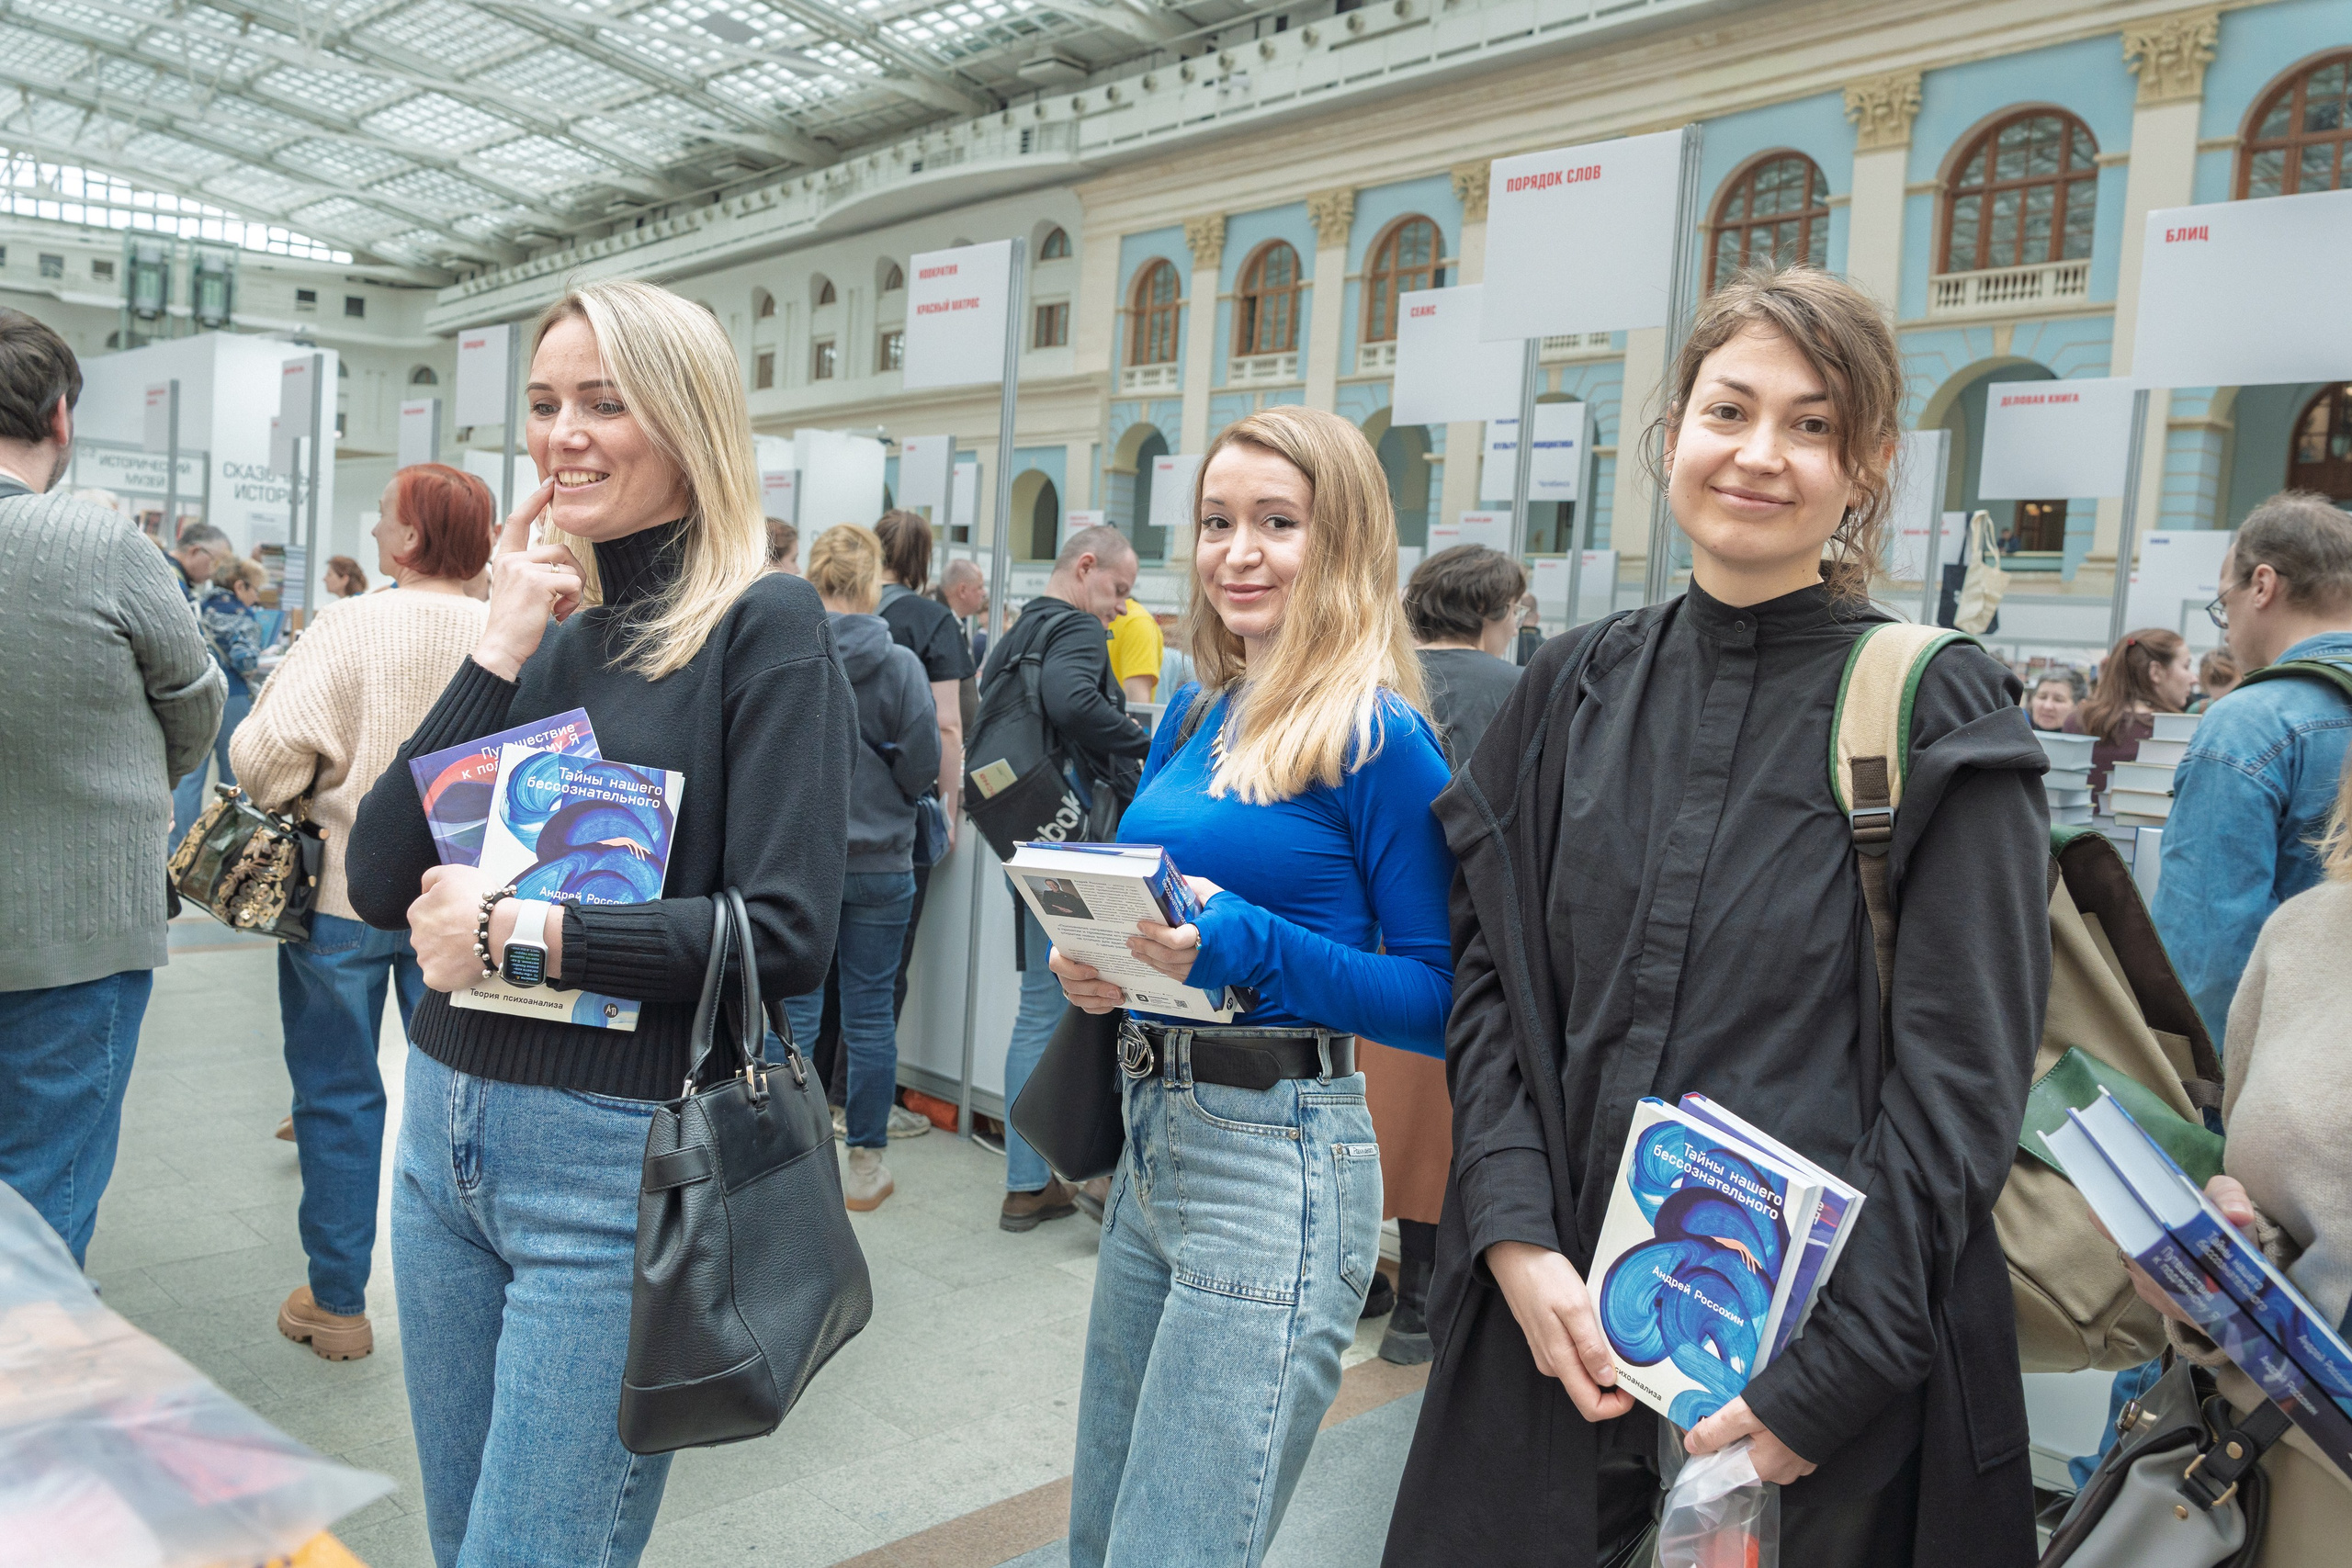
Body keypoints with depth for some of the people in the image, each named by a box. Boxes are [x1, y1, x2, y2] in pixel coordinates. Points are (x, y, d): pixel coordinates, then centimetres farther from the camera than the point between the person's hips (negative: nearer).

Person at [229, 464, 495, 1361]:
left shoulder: (352, 626, -15)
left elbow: (270, 750, -19)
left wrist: (275, 801, 3)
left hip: (346, 893, -2)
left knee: (338, 1094, 11)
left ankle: (337, 1303, 21)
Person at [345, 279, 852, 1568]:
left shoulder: (763, 628, -11)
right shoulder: (547, 631, 8)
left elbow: (786, 934, -19)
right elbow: (381, 885, 0)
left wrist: (519, 931, -17)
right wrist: (498, 658, -7)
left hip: (617, 1163, -7)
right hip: (447, 1134, 7)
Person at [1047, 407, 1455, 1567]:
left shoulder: (1380, 740, -12)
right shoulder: (1193, 716, 10)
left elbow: (1441, 997, -14)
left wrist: (1248, 949, -25)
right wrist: (1093, 963, 0)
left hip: (1275, 1160, -8)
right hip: (1150, 1138, 8)